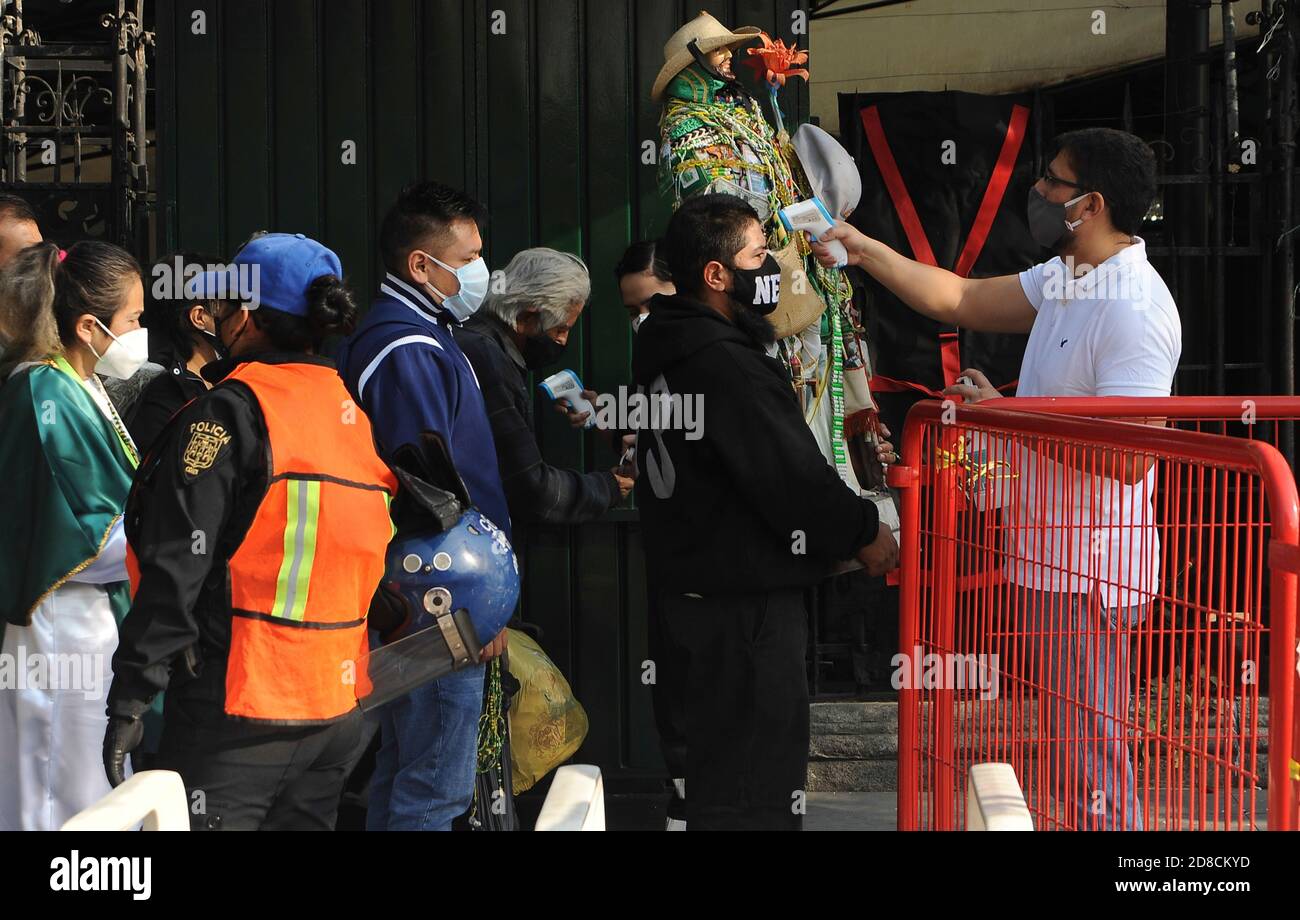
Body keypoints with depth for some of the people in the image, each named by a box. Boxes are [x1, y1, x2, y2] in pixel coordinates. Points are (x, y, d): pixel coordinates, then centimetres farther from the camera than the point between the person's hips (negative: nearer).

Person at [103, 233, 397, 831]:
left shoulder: (228, 411, -12)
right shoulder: (358, 416, 10)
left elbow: (176, 571, -16)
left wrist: (130, 700, -15)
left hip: (237, 712, -7)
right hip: (339, 709, 7)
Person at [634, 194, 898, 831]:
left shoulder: (663, 349, 11)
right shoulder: (726, 365, -22)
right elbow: (791, 474, -21)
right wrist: (863, 533, -6)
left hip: (689, 583, 10)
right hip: (744, 598, -10)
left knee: (715, 760, 20)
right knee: (757, 778, -4)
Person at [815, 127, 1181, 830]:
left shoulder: (1134, 310, -20)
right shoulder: (1063, 282, 11)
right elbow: (961, 300, 21)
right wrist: (865, 251, 16)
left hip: (1092, 568, -10)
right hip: (1053, 560, 10)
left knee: (1086, 758, -5)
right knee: (1066, 750, 16)